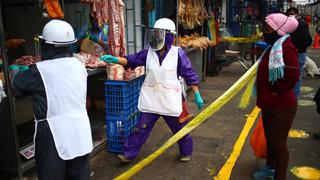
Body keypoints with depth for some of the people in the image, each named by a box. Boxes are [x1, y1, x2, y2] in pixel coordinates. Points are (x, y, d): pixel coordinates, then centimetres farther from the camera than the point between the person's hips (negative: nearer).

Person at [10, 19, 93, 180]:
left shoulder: (40, 70, -13)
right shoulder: (78, 65, 1)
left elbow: (18, 83, 5)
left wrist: (15, 69, 28)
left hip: (54, 136, -5)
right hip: (80, 133, 5)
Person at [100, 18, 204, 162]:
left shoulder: (177, 53, -11)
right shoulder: (148, 53, -1)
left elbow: (189, 75, -7)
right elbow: (132, 60, 0)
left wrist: (197, 95, -4)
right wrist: (114, 59, -17)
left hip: (171, 100, -2)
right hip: (151, 100, 3)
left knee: (180, 128, 15)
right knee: (141, 127, 7)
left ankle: (186, 152, 39)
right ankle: (129, 153, 20)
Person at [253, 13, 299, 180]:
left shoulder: (286, 48, -21)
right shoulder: (274, 47, 10)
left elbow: (292, 76, -31)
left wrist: (276, 92, -19)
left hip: (281, 106, -10)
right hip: (270, 104, 10)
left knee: (279, 142, 4)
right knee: (270, 138, 23)